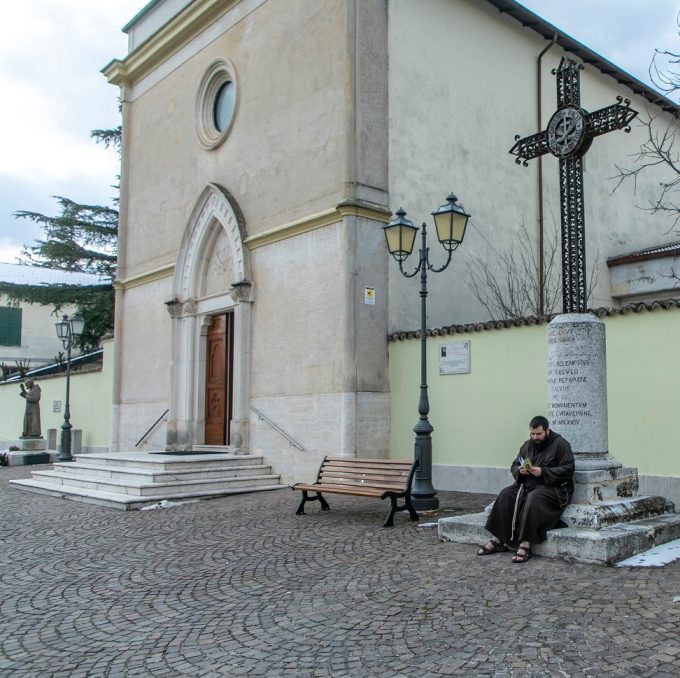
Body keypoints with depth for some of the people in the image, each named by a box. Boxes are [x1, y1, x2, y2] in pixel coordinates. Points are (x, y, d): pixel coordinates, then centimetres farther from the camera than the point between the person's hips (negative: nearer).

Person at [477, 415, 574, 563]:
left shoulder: (560, 444, -5)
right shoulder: (528, 445, 14)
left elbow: (568, 469, -13)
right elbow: (514, 466, 18)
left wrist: (543, 472, -20)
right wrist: (519, 470, -7)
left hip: (553, 488, -6)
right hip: (528, 484, 6)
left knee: (533, 499, -36)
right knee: (505, 495, -18)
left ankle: (525, 545, -34)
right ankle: (497, 540, -17)